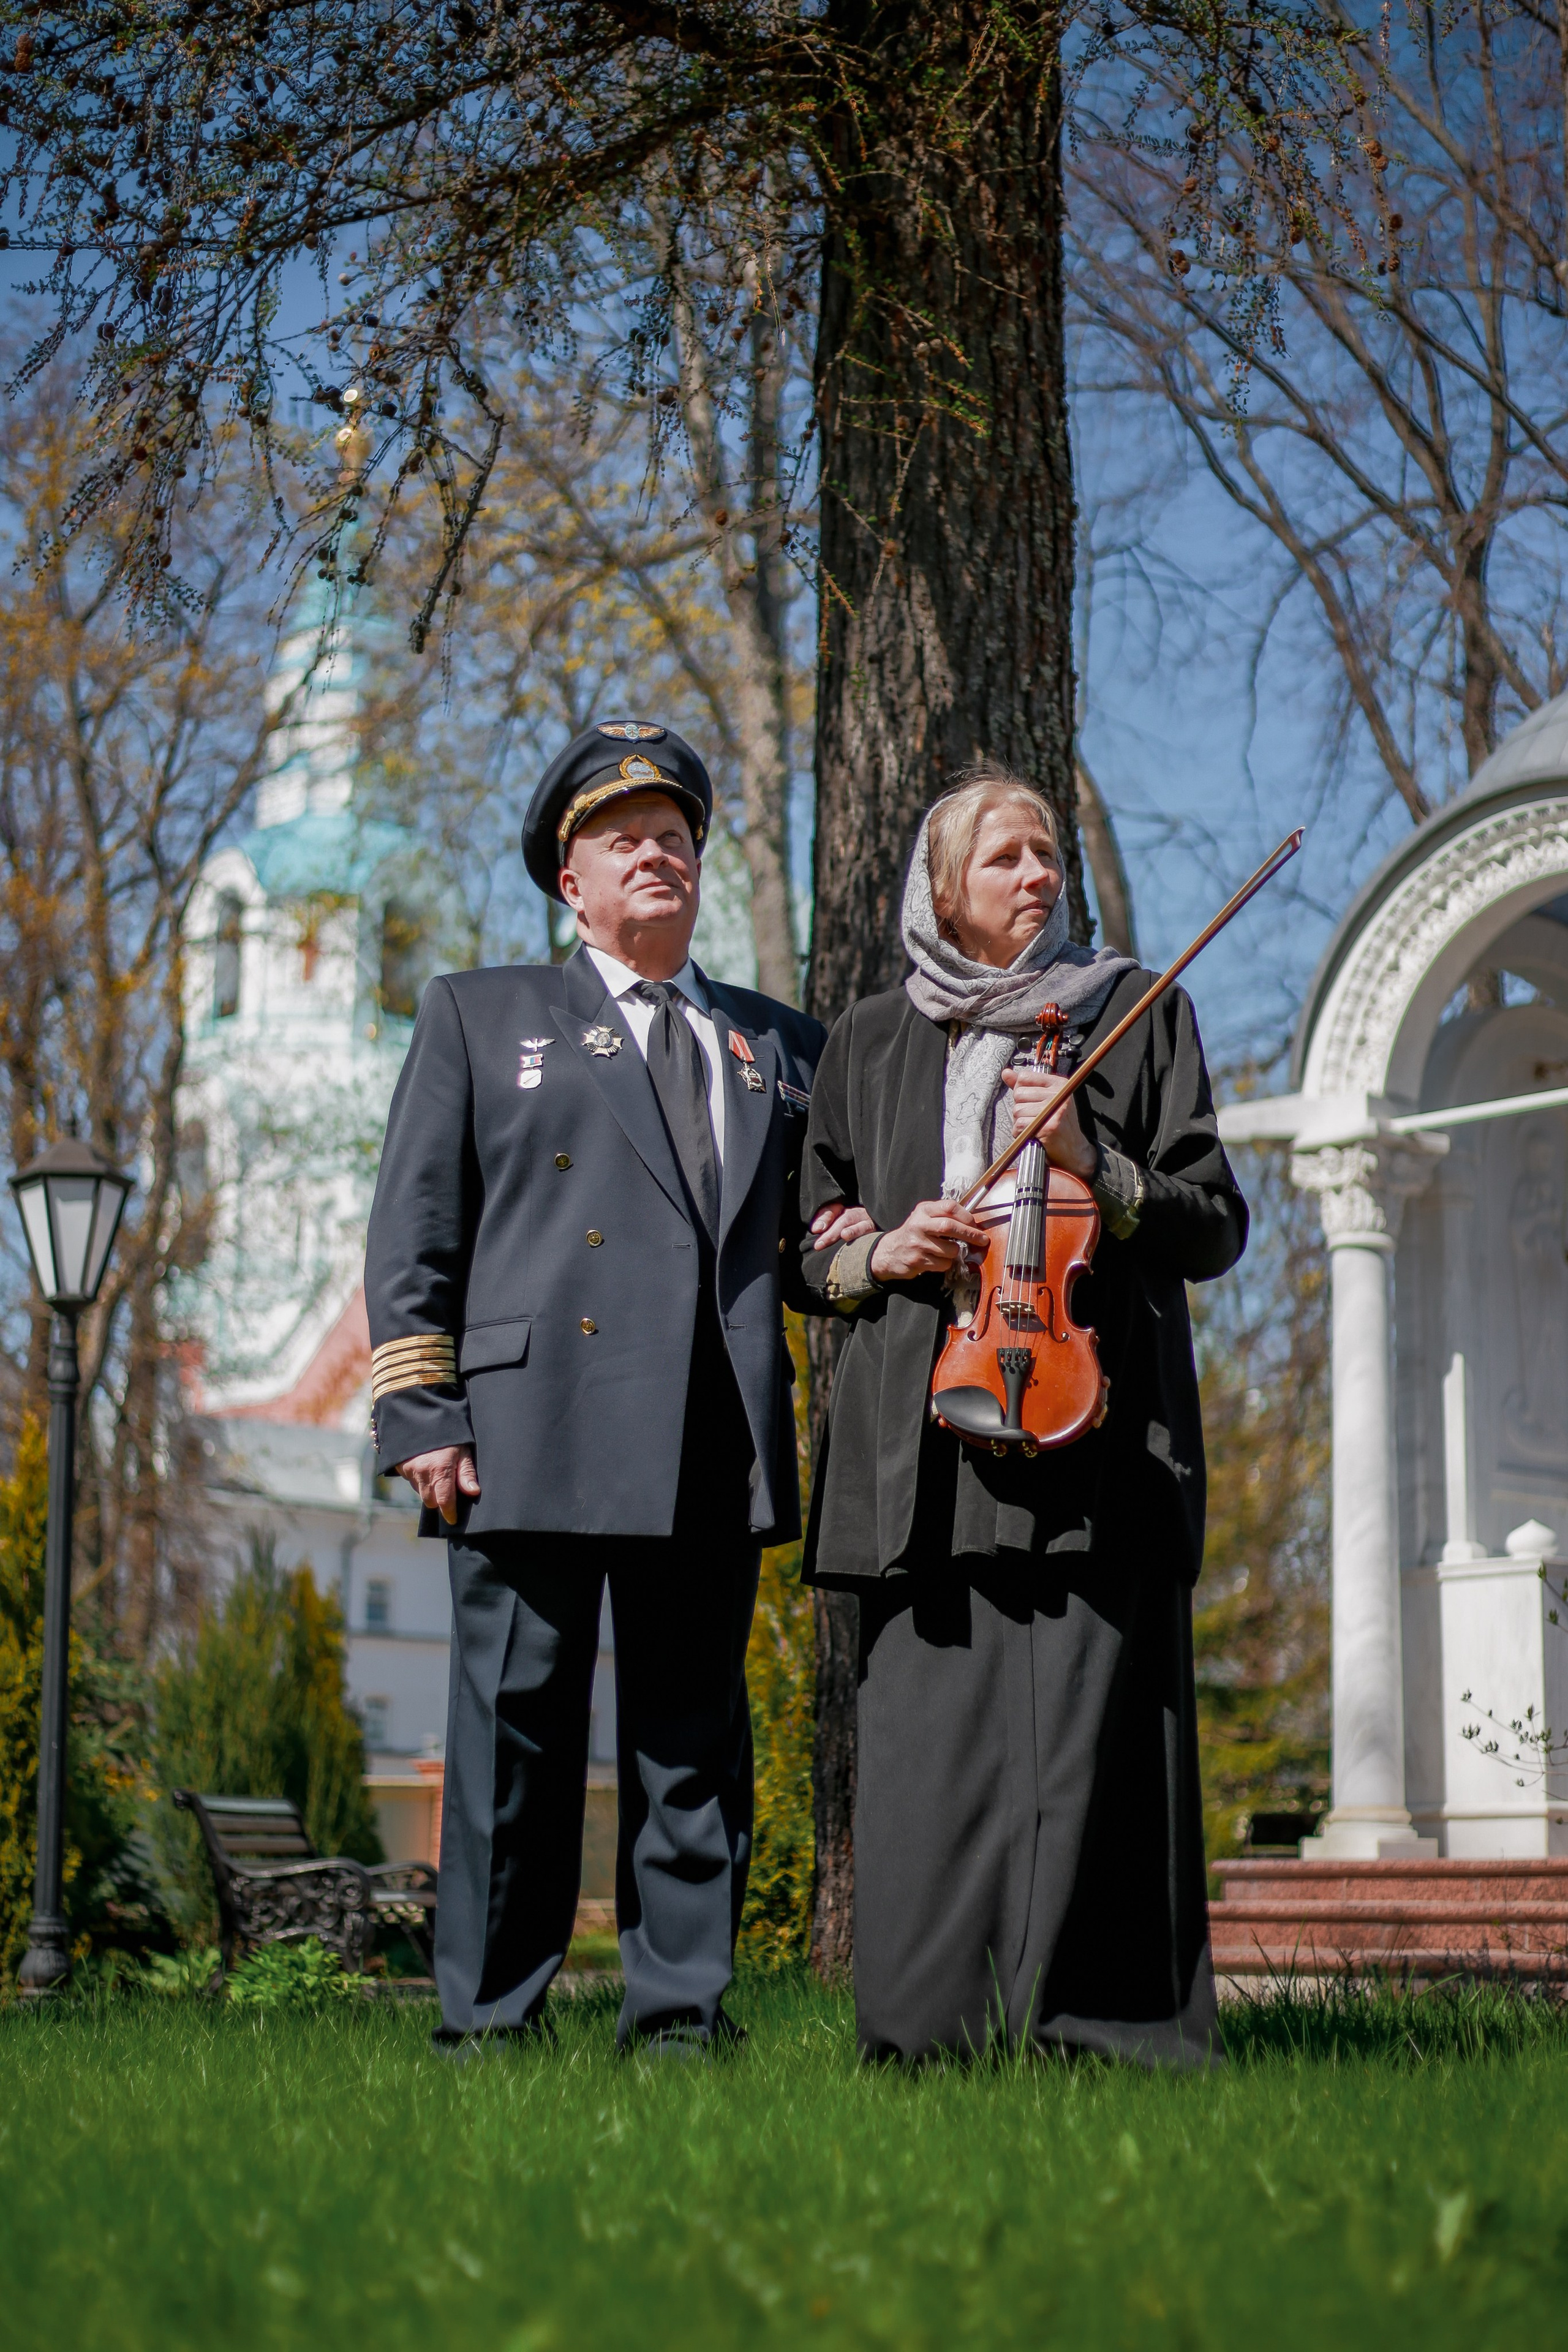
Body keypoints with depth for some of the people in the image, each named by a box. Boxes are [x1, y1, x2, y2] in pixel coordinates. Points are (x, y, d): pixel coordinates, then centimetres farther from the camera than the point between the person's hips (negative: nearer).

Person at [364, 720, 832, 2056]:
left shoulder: (783, 1045, 22)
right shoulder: (480, 1016, 15)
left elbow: (805, 1247, 25)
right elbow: (413, 1234, 7)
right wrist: (419, 1418, -3)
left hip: (714, 1449, 3)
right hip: (531, 1433, -2)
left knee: (694, 1740, 3)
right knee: (515, 1731, -2)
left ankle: (681, 2015, 9)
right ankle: (492, 2019, 5)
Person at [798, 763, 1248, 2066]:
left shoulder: (1137, 1014, 12)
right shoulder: (871, 1042, 17)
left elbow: (1216, 1229, 8)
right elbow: (816, 1241, 21)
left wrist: (1098, 1171, -9)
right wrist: (878, 1254, -1)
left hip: (1089, 1431, -2)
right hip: (926, 1439, 2)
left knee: (1081, 1718, -10)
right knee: (923, 1725, -4)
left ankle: (1093, 2029, -6)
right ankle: (923, 2032, 3)